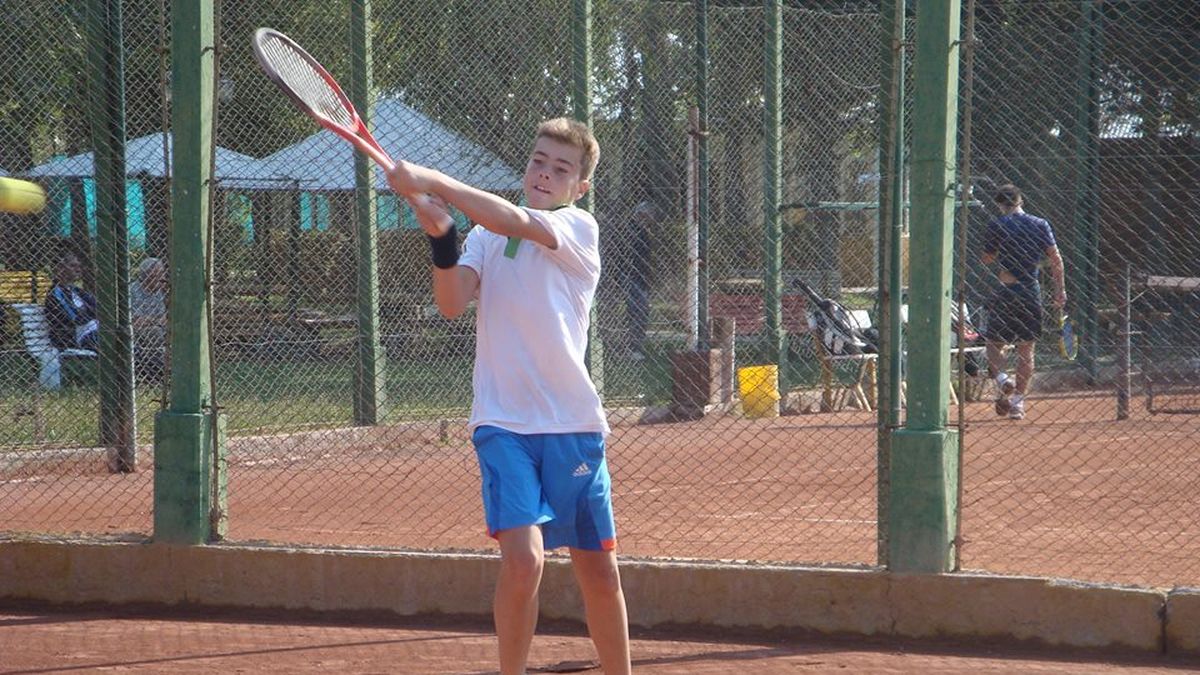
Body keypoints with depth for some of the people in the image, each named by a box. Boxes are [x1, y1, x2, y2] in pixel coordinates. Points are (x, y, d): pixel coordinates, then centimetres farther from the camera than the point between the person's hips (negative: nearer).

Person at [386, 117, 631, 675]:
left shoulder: (579, 229, 0)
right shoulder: (484, 235, 10)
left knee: (599, 570, 9)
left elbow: (515, 221, -20)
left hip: (573, 425, 0)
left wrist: (430, 181, -26)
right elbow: (453, 304, -6)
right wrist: (441, 237, -22)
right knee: (523, 558, -18)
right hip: (504, 424, 0)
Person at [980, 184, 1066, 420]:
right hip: (1032, 292, 3)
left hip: (1005, 291, -3)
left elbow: (987, 259, 3)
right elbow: (1055, 259, 0)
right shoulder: (1040, 225, 4)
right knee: (1026, 349, 11)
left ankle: (1001, 378, -21)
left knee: (994, 343, 8)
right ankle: (1018, 400, 9)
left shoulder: (997, 225, -4)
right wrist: (1060, 289, 3)